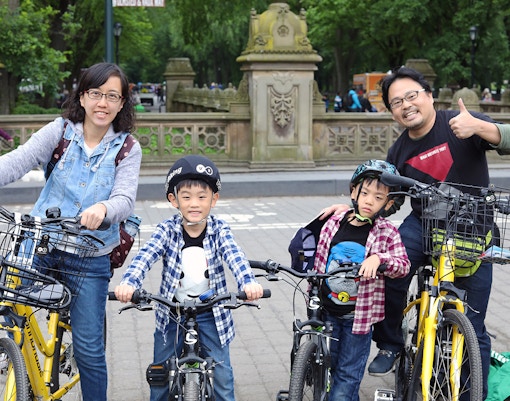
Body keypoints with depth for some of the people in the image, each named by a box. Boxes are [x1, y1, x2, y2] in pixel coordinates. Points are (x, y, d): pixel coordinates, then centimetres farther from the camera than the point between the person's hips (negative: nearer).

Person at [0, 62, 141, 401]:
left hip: (90, 258, -1)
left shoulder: (127, 149, -1)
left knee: (89, 350, 0)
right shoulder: (60, 131, 0)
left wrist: (103, 208, -38)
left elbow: (125, 199, -15)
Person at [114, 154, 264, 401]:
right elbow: (145, 256, -25)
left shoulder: (219, 230, -9)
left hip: (211, 314, 0)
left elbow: (234, 256, -25)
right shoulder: (167, 230, -10)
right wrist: (128, 283, -46)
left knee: (221, 374, 3)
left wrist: (248, 283, -46)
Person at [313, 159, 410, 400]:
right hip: (327, 312, 3)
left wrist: (378, 258, -37)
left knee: (348, 377, 2)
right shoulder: (334, 223, -2)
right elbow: (318, 262, 7)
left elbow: (403, 265, -19)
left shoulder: (387, 233, -8)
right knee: (329, 367, 16)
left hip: (359, 317, -3)